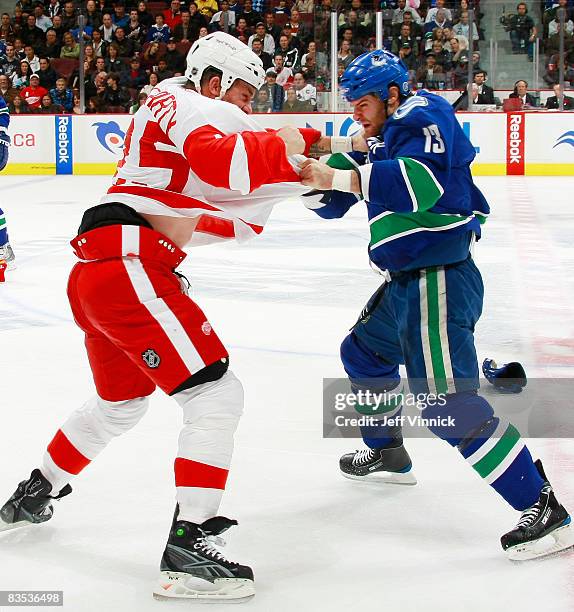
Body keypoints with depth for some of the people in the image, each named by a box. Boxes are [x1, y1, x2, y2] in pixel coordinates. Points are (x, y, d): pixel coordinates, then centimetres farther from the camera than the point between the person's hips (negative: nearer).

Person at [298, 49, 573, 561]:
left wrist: (339, 176, -32)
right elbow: (334, 204, 16)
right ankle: (388, 455, 47)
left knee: (447, 402, -18)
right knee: (363, 354, 27)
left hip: (439, 279, -11)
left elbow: (418, 183, -32)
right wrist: (318, 175, -4)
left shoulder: (423, 116, -12)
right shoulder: (381, 137, 16)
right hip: (406, 280, 11)